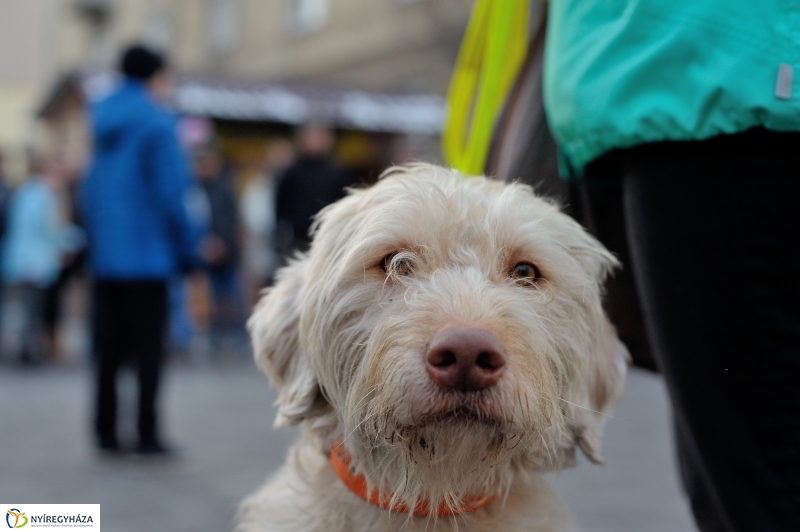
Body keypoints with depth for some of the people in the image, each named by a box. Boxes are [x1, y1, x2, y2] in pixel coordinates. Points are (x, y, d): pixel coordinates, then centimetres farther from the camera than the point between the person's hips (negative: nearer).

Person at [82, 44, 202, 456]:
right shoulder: (156, 123, -10)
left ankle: (105, 430, 16)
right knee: (148, 345, -1)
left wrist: (95, 238, 18)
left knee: (109, 344, 12)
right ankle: (146, 434, -1)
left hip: (104, 253, 7)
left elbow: (90, 191, 14)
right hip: (147, 252, -7)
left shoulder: (102, 121, 12)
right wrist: (188, 248, -7)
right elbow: (169, 192, -14)